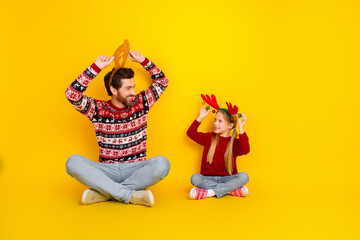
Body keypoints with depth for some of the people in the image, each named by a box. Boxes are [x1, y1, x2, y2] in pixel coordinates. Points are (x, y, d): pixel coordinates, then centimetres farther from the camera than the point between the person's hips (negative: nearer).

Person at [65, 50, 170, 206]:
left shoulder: (140, 104, 9)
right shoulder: (98, 109, 3)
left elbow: (162, 81, 17)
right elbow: (72, 94, -11)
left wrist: (143, 61, 6)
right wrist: (96, 68, -13)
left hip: (136, 169, 1)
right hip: (107, 171, -1)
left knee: (161, 163, -32)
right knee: (73, 162, -29)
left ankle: (103, 193, -26)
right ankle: (131, 195, -32)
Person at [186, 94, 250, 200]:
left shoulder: (235, 142, 1)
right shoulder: (210, 138, 10)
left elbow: (245, 150, -20)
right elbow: (191, 133, 8)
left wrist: (240, 129, -22)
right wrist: (201, 117, 3)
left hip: (226, 178, -1)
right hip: (208, 178, 2)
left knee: (244, 176, -29)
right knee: (195, 178, -29)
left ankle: (210, 192, -33)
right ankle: (231, 190, -28)